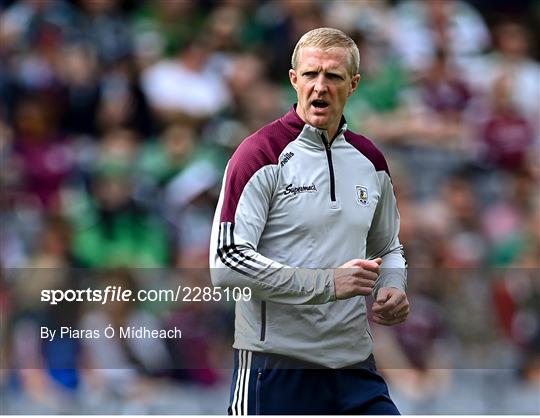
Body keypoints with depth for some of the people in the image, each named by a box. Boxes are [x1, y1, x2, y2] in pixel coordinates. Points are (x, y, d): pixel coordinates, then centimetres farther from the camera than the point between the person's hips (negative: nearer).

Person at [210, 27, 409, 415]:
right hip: (276, 365, -6)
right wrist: (327, 283, -20)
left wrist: (392, 289, 4)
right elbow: (227, 262, -18)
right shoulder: (262, 154, -9)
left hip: (355, 366, 6)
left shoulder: (369, 159, 12)